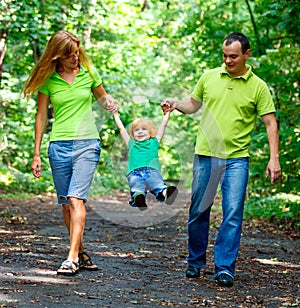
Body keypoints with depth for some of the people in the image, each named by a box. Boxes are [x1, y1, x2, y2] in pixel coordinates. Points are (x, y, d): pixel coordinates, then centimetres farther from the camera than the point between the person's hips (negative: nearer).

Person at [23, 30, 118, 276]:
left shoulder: (89, 72, 3)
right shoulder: (48, 79, 2)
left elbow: (101, 96, 22)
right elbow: (41, 116, 7)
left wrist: (110, 102, -3)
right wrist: (36, 154, 6)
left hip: (87, 143, -2)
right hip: (59, 145, 2)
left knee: (76, 199, -15)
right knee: (66, 203, 5)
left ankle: (72, 258, -19)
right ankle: (82, 254, 18)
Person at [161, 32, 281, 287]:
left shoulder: (258, 87, 1)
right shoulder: (209, 77, 8)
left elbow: (270, 123, 0)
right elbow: (193, 104, 21)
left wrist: (274, 158, -8)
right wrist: (175, 104, 0)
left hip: (236, 158, -2)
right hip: (205, 154, 2)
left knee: (233, 214, -7)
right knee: (198, 211, 7)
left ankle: (225, 268, -2)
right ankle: (195, 262, 23)